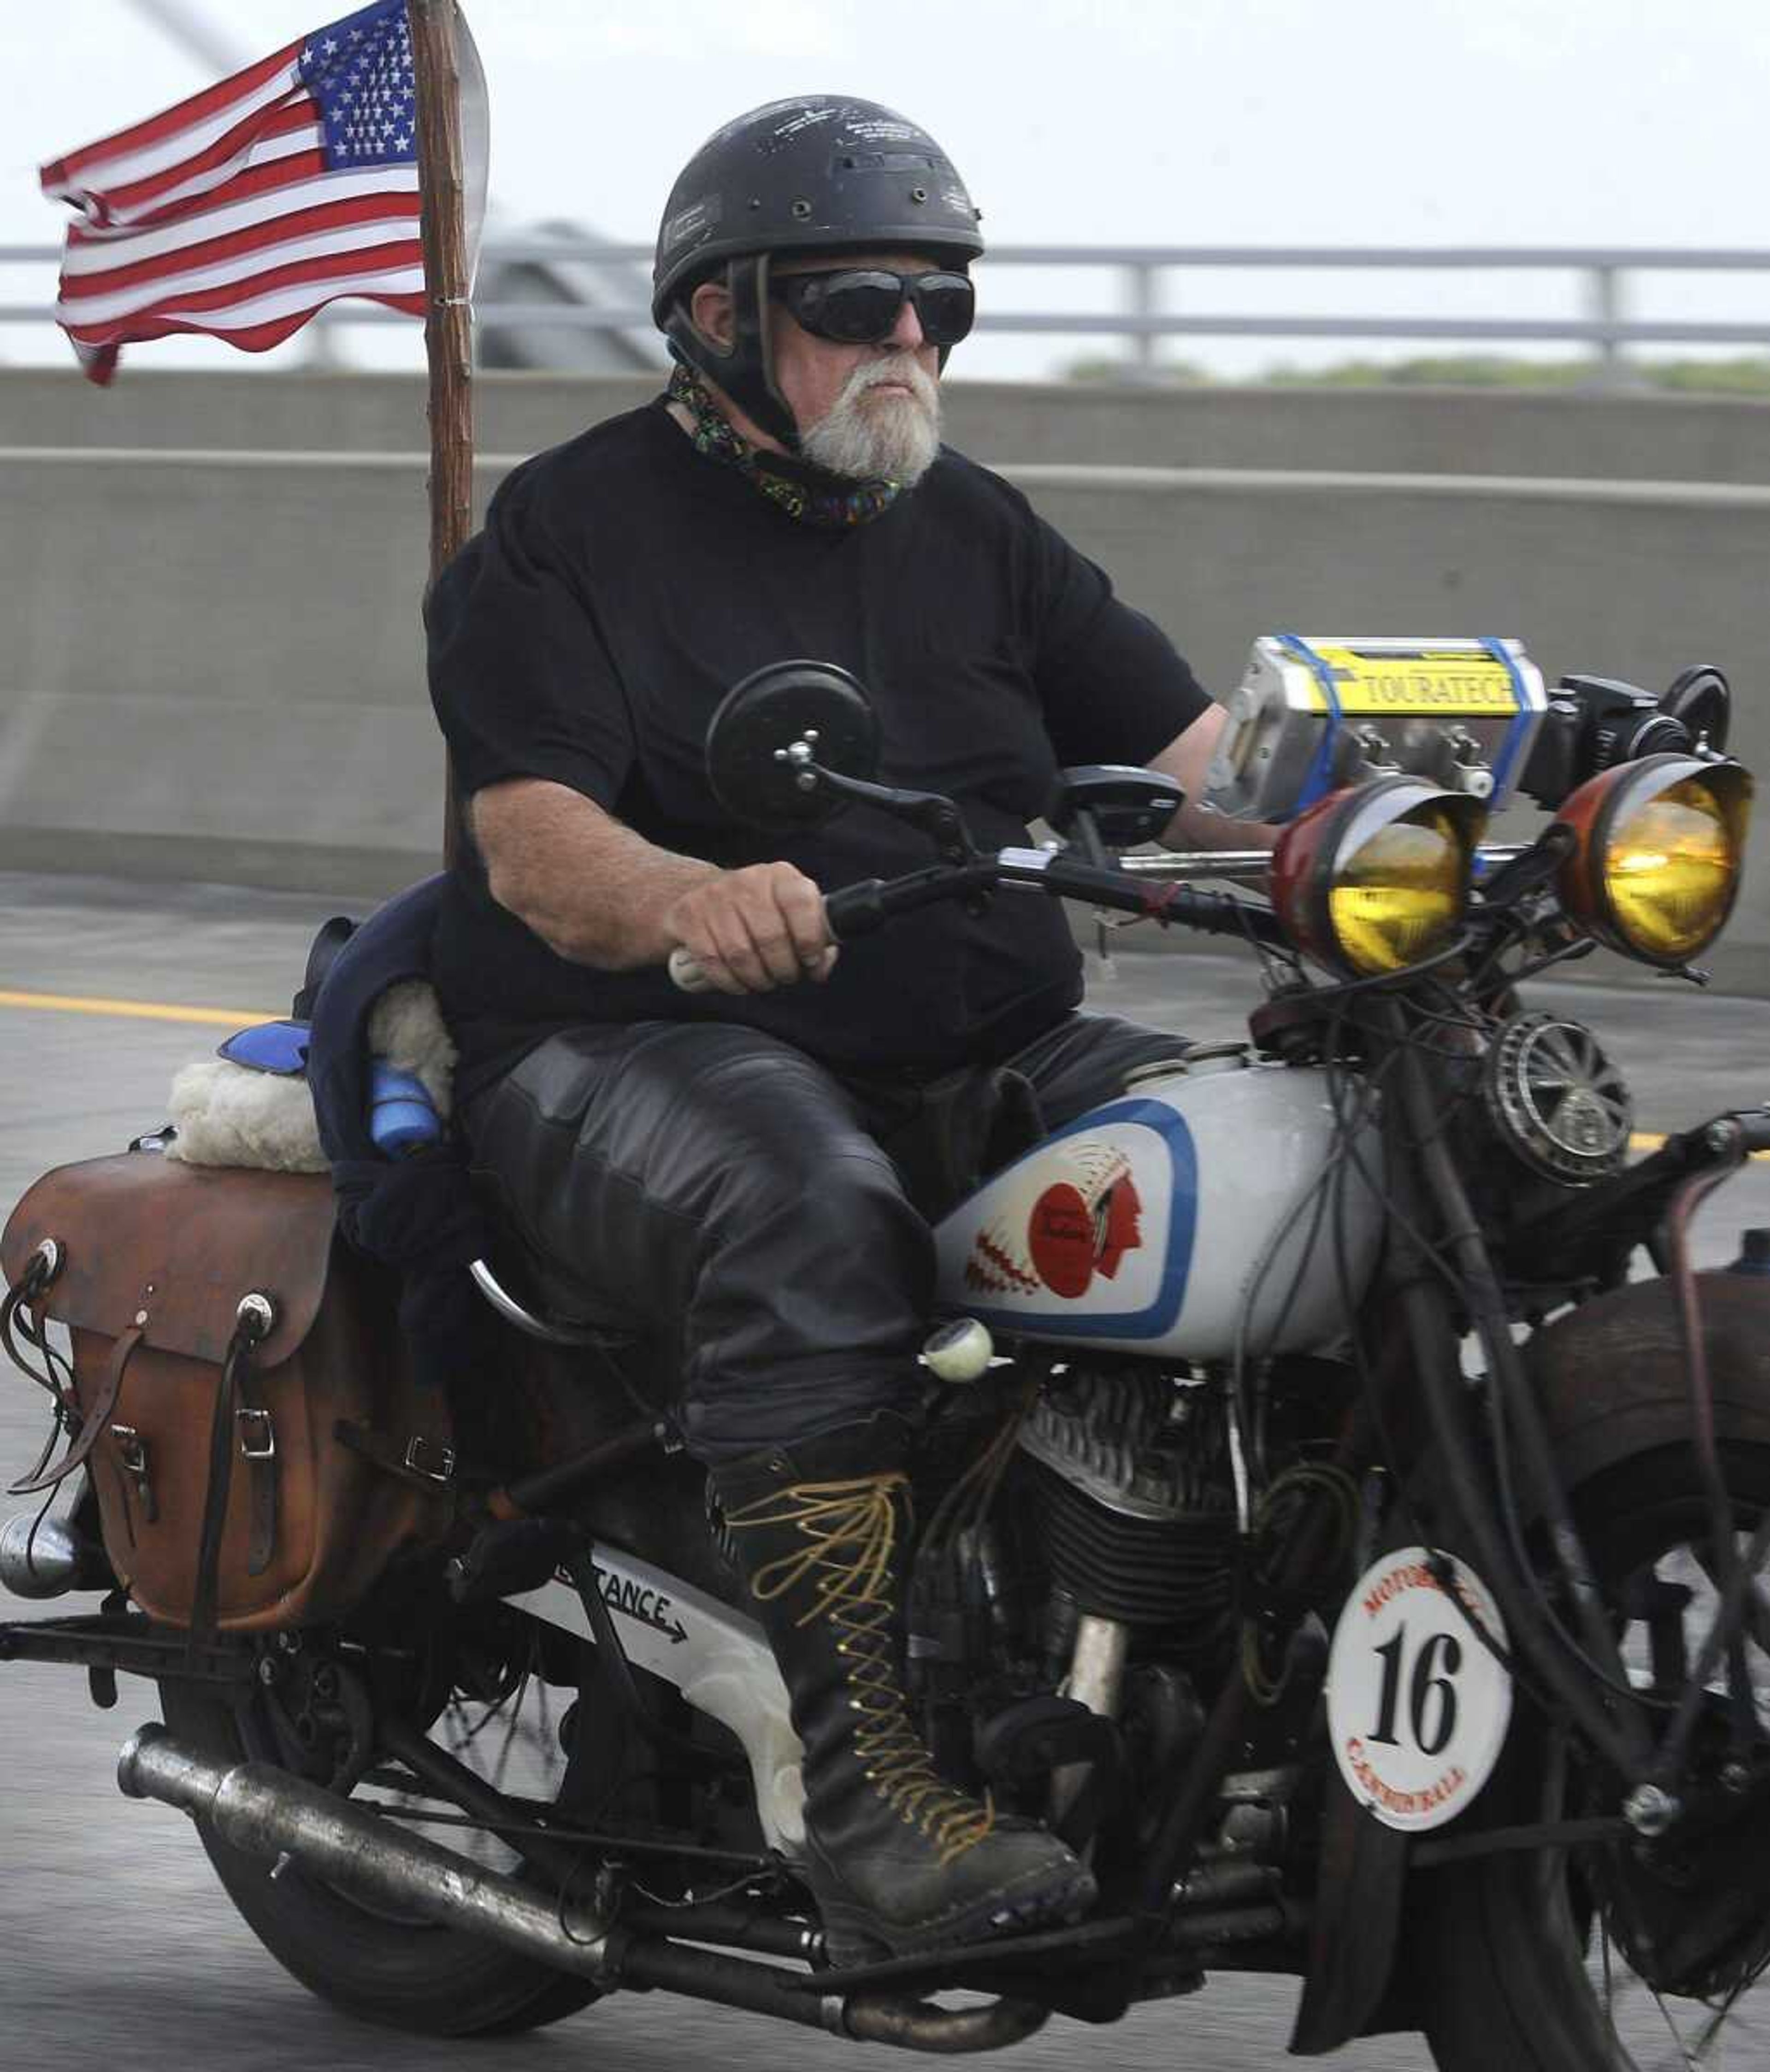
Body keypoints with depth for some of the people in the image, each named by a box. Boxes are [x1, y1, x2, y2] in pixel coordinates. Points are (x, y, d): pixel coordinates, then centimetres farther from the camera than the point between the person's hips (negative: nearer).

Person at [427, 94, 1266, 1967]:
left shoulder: (976, 532, 18)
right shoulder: (568, 532, 1)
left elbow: (1192, 757, 11)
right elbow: (536, 844, -13)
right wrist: (691, 901, -36)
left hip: (984, 1051, 6)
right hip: (632, 1057, -6)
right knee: (808, 1223, -39)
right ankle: (870, 1791, -44)